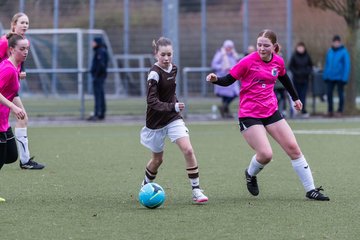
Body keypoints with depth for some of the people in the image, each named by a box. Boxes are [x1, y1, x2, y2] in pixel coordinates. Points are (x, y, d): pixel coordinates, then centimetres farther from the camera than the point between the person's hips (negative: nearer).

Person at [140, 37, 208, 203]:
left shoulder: (173, 68, 1)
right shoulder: (154, 73, -20)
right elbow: (152, 101, -29)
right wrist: (173, 107, -40)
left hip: (173, 118, 4)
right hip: (156, 121, -4)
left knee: (188, 150, -14)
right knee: (157, 159, 10)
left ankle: (196, 190, -9)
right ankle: (146, 185, 40)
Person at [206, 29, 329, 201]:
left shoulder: (278, 61, 1)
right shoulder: (248, 61, -13)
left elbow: (284, 78, 22)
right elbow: (228, 80, -7)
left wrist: (295, 98, 34)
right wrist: (216, 79, -28)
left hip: (271, 111, 5)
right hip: (249, 114, -5)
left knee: (293, 148, 1)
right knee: (265, 154, -18)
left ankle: (311, 190, 10)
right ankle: (251, 174, 17)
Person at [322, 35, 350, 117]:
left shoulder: (344, 52, -9)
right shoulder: (329, 51, 6)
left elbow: (347, 65, -10)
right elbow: (327, 64, 12)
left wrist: (345, 77, -15)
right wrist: (325, 75, 7)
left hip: (340, 78, -4)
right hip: (330, 78, 4)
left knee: (340, 94, 5)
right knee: (329, 93, 4)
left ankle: (340, 111, 13)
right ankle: (330, 110, 14)